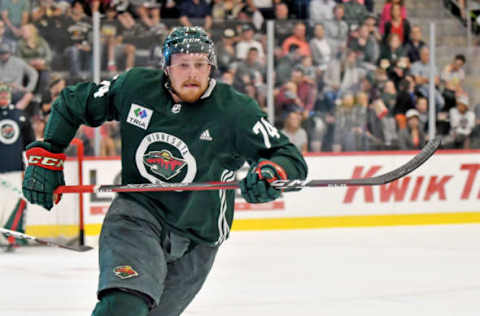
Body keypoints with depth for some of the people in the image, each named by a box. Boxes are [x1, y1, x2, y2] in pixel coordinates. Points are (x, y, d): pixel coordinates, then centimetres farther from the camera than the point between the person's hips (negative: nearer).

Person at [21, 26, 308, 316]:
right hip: (138, 211, -1)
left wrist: (271, 174, -39)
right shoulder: (136, 87, -7)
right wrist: (46, 157, 3)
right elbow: (73, 103, 8)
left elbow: (294, 160, -16)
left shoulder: (236, 111, -13)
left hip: (196, 241, 1)